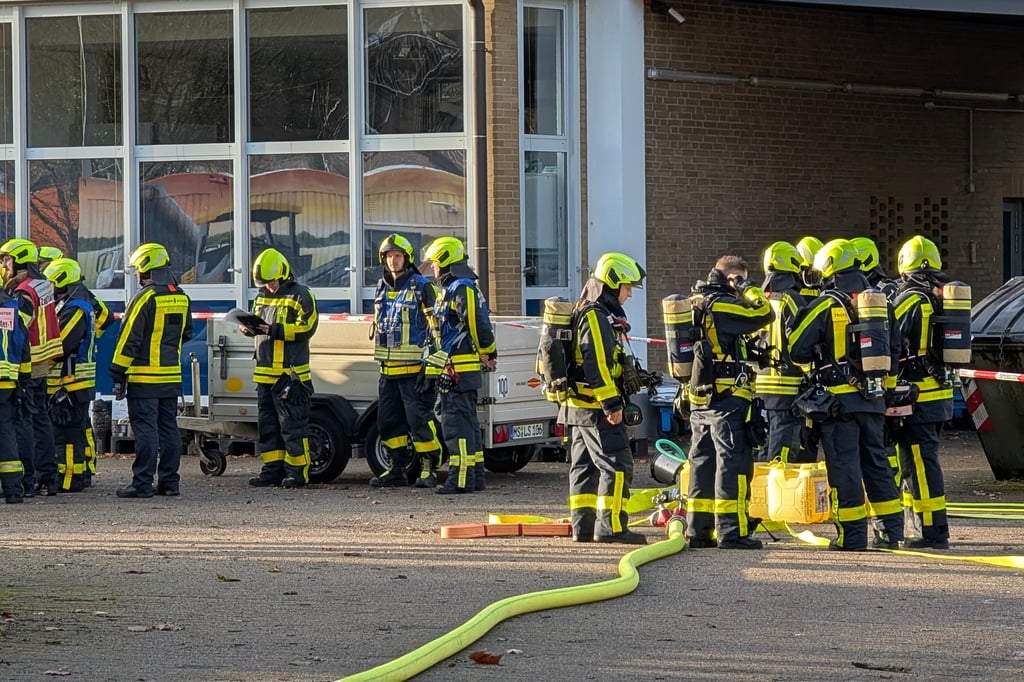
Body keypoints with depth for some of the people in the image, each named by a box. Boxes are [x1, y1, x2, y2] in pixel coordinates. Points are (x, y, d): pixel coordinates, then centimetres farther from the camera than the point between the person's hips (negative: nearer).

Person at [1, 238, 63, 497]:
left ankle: (26, 481, -6)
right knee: (40, 419, 15)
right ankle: (48, 478, 19)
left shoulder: (23, 293, -17)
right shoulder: (44, 286, 12)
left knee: (21, 422, -6)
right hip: (42, 365, 10)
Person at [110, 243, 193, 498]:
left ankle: (143, 483, -6)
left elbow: (129, 338, -13)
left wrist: (118, 373, -10)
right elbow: (186, 334, 21)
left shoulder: (145, 298, -14)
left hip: (144, 376, -7)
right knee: (168, 428, 11)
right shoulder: (181, 298, 9)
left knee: (145, 429, -6)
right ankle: (169, 481, 12)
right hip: (172, 376, 7)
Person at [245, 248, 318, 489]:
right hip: (265, 373, 8)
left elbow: (307, 327, -15)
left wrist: (276, 330, -22)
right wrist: (250, 329, 2)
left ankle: (297, 471, -3)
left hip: (291, 373, -8)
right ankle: (273, 469, 15)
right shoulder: (261, 297, 18)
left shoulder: (300, 296, -6)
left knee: (292, 424, -7)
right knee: (268, 424, 9)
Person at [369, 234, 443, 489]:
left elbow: (436, 325, -7)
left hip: (413, 369, -7)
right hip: (388, 369, 7)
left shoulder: (421, 287, -4)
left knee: (419, 419, -9)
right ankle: (398, 469, 15)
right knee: (388, 421, 7)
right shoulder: (382, 288, 16)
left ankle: (428, 470, -3)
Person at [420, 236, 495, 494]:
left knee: (456, 422, -10)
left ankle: (461, 479, -10)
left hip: (457, 370, -11)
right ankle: (476, 476, 19)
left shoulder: (461, 289, -14)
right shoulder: (452, 289, 19)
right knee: (467, 422, 14)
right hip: (455, 369, 11)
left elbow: (477, 324, -19)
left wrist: (487, 354, -7)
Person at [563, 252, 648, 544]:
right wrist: (611, 404, -22)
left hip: (577, 407, 11)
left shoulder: (586, 313, 19)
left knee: (585, 466, 12)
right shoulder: (597, 317, -15)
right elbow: (597, 365, -23)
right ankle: (610, 526, -12)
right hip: (596, 409, -11)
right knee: (617, 465, -10)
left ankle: (583, 526, 14)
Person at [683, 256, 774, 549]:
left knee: (703, 461, 11)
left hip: (700, 399, 9)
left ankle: (698, 530, 12)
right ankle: (731, 531, -9)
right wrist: (747, 287, -3)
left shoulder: (697, 305, 17)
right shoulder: (722, 306, -12)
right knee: (733, 461, -7)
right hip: (727, 397, -9)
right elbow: (764, 313, -16)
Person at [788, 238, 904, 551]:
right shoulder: (880, 303, 9)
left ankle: (852, 534, -2)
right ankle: (890, 529, 14)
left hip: (839, 398, -5)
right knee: (877, 461, 14)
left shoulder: (825, 306, -9)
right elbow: (893, 352, 16)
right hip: (873, 397, 5)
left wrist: (817, 356, 15)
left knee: (844, 466, -2)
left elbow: (797, 350, -7)